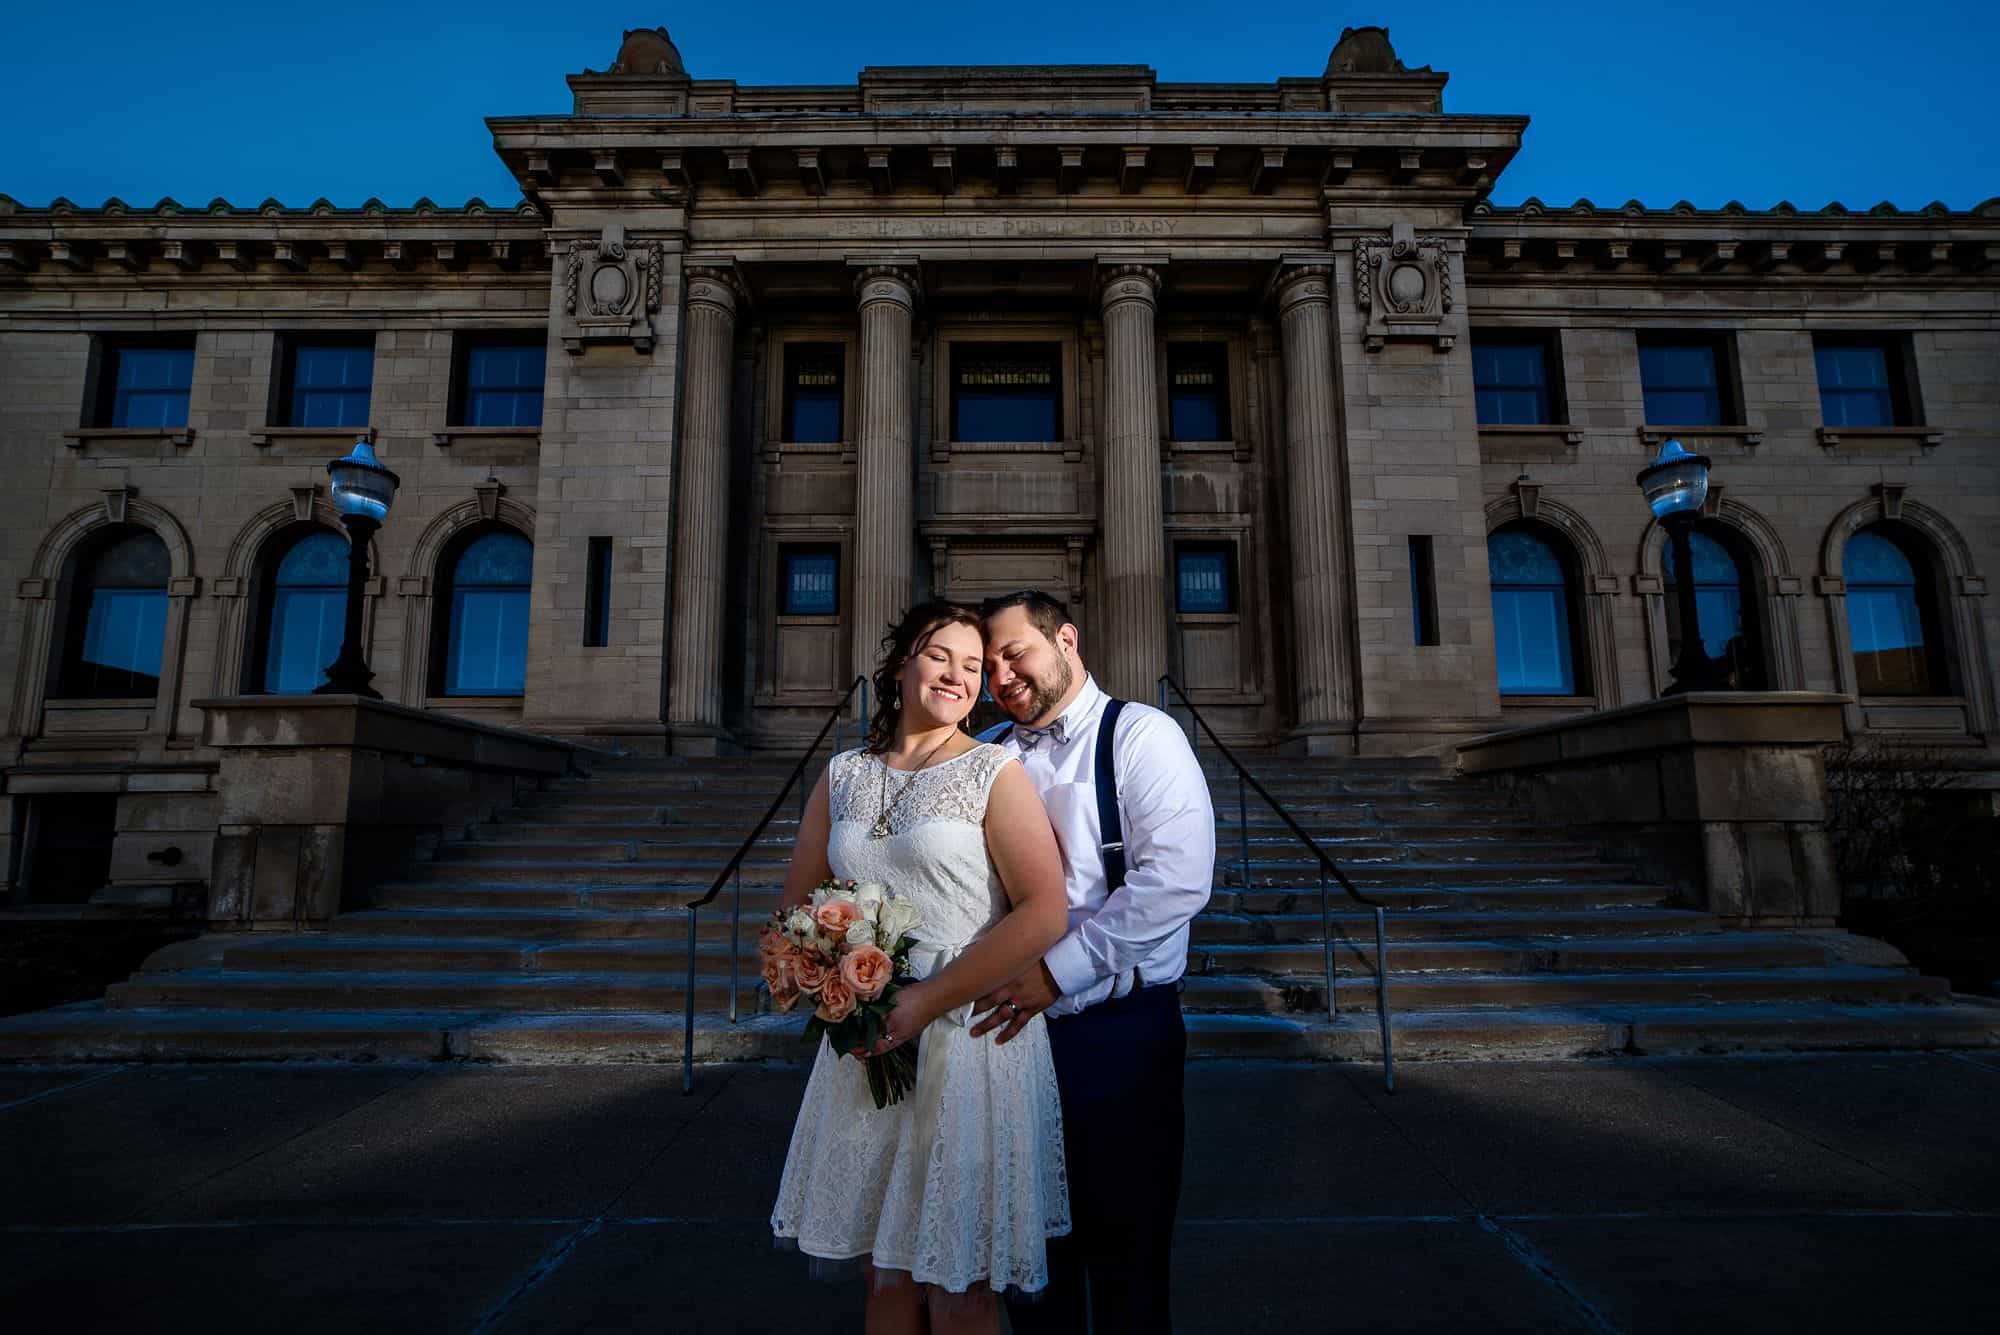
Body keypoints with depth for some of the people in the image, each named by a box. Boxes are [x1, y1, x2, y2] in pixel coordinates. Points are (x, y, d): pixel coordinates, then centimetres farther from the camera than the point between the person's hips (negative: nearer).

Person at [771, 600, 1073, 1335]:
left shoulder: (994, 772, -6)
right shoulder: (843, 776, 9)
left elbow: (1043, 913, -14)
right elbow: (797, 903, 14)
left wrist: (928, 1000, -18)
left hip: (968, 1040, -4)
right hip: (866, 1045, 4)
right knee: (885, 1274, 16)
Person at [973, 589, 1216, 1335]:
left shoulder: (1140, 736, -7)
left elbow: (1177, 879, -19)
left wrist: (1055, 971, -21)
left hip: (1118, 1033, -4)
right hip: (1013, 1028, 5)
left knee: (1125, 1253, 11)